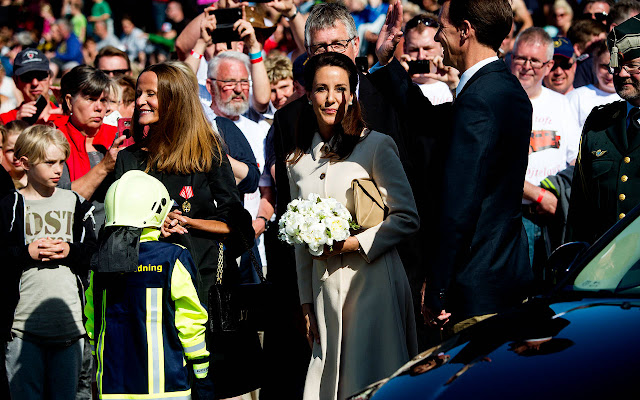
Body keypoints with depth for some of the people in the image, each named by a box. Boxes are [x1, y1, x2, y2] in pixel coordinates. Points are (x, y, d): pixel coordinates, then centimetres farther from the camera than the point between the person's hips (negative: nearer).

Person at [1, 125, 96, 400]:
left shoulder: (75, 203, 11)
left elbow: (92, 251, 8)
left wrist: (69, 251, -9)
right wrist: (27, 253, -14)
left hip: (69, 320, 3)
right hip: (23, 323, -2)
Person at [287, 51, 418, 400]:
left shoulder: (376, 146, -3)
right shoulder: (299, 161, 11)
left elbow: (407, 219, -5)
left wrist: (353, 243, -14)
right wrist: (307, 304, 12)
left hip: (373, 283, -4)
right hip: (325, 289, 5)